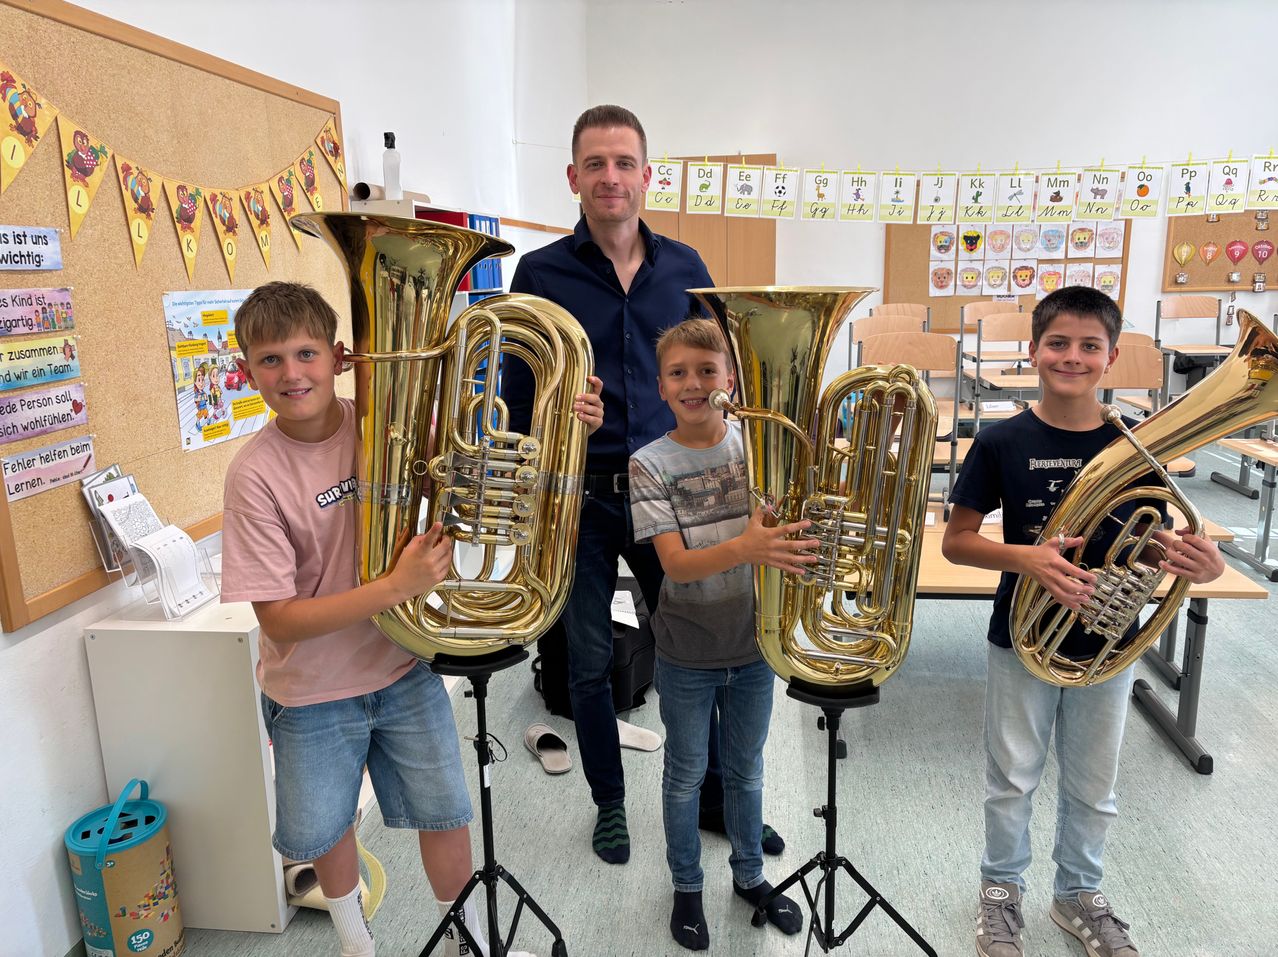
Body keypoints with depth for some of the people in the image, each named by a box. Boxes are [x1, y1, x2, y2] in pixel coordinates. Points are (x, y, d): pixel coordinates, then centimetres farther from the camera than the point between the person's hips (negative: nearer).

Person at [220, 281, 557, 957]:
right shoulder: (256, 473, -21)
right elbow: (279, 620, -22)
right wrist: (399, 586, -31)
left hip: (403, 669, 2)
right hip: (313, 691, -1)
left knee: (445, 813, 13)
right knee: (322, 831, 17)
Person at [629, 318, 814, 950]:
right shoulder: (650, 464, -13)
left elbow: (791, 526, -8)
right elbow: (675, 565, -23)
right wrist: (743, 548, -41)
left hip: (752, 645, 2)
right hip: (687, 654, -2)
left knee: (745, 771, 21)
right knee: (686, 776, 16)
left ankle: (749, 874, 43)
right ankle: (686, 886, 39)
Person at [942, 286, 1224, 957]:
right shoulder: (1002, 442, -13)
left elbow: (1152, 544, 2)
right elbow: (956, 541, -10)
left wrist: (1195, 562, -21)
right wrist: (1025, 557, -28)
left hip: (1107, 645, 2)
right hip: (1023, 641, -2)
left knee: (1093, 788, 19)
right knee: (1012, 779, 15)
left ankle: (1078, 894, 44)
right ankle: (1002, 887, 40)